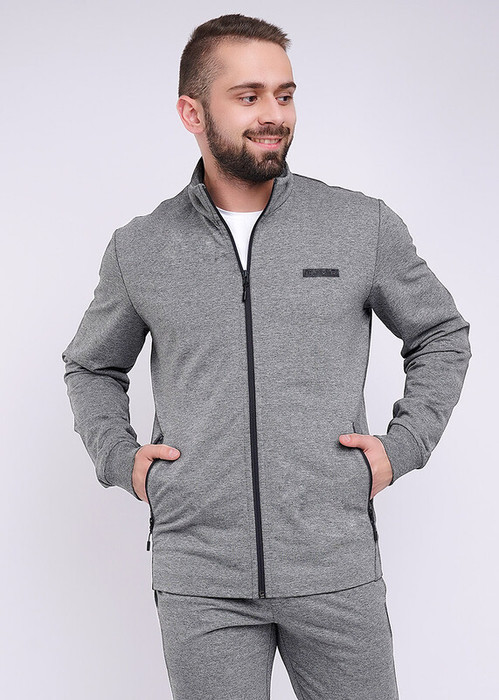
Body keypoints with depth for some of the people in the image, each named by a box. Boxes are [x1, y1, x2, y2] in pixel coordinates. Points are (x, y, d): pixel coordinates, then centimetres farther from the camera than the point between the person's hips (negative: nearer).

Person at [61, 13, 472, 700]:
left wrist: (401, 446, 3)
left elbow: (442, 336, 15)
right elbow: (91, 366, 21)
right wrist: (120, 458, 6)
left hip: (336, 567, 0)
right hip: (199, 579, 1)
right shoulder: (139, 248, 4)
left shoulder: (366, 225, 1)